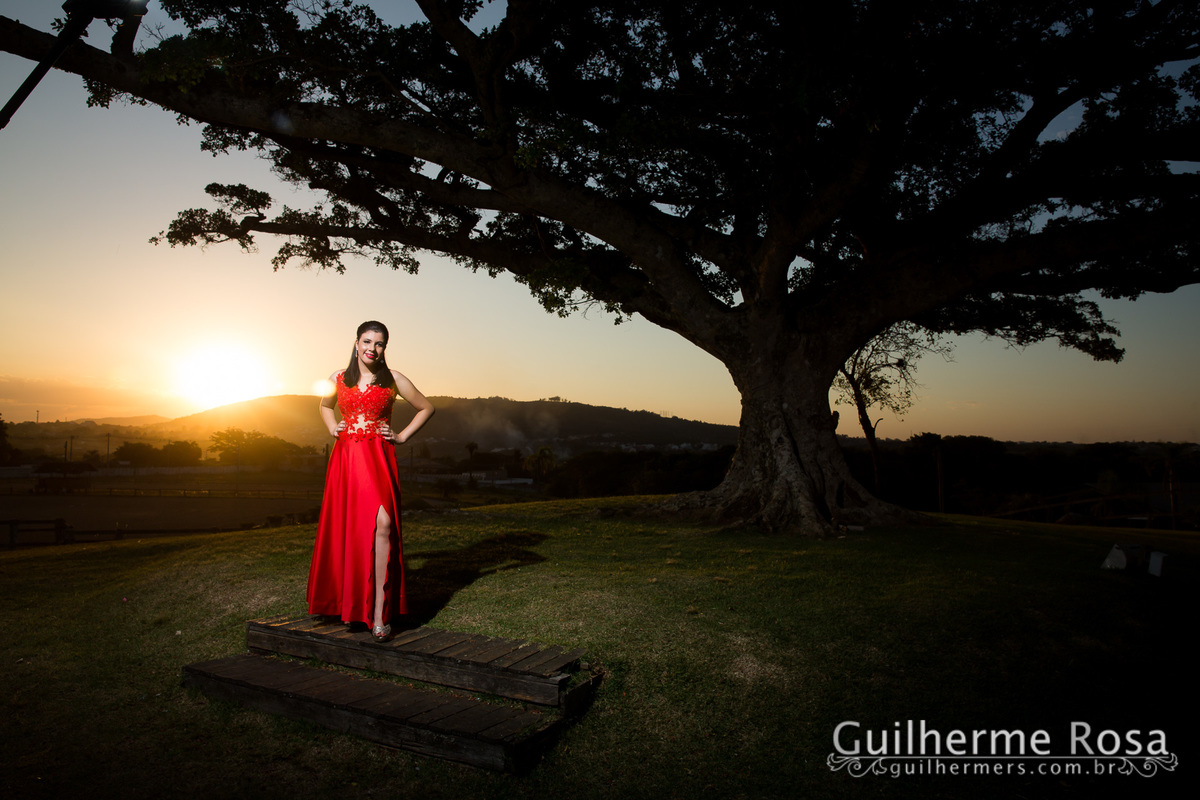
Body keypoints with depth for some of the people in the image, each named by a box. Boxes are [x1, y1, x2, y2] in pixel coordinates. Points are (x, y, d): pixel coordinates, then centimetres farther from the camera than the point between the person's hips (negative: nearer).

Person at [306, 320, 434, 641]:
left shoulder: (393, 380, 3)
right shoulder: (339, 379, 10)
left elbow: (426, 408, 13)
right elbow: (325, 405, 31)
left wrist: (402, 436, 5)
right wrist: (332, 428, 12)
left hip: (378, 458, -3)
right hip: (345, 457, 3)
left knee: (382, 523, -20)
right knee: (343, 529, 6)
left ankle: (379, 613, -16)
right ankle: (345, 602, 26)